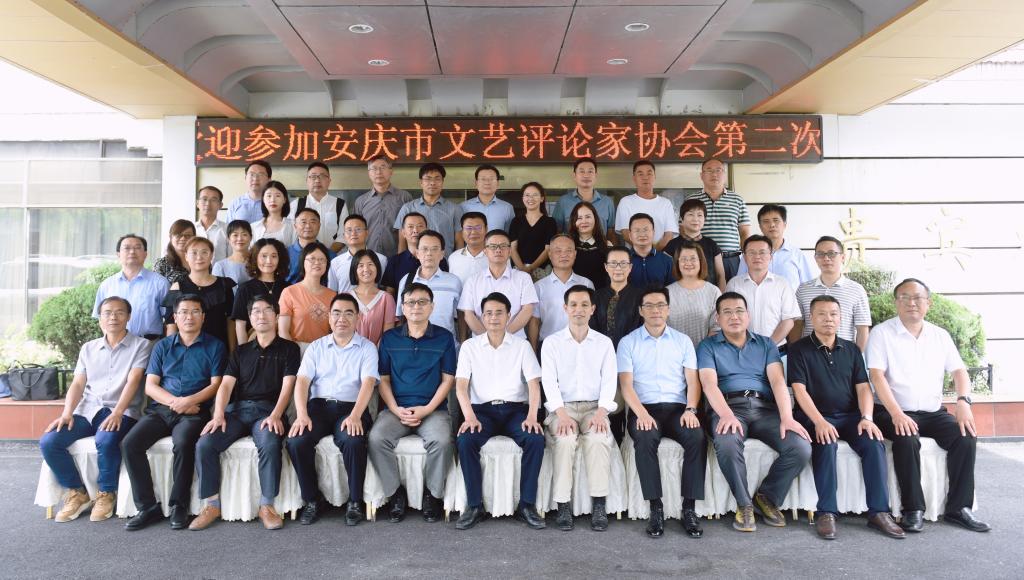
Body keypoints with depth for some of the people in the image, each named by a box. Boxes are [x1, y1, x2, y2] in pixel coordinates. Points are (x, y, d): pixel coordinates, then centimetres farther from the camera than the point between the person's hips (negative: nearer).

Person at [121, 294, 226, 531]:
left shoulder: (214, 346, 8)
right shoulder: (162, 346, 16)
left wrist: (189, 401, -15)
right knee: (130, 443, -20)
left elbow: (216, 384, 1)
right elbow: (150, 385, 9)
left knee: (183, 443, -33)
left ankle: (179, 506, -18)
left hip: (194, 411, -4)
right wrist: (174, 401, -9)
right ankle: (147, 507, -13)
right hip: (160, 409, 4)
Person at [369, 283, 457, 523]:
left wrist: (427, 409, -9)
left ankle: (433, 494, -7)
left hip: (433, 409, -1)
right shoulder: (389, 338, 11)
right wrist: (396, 409, -7)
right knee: (377, 438, -27)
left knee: (441, 441, -31)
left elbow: (447, 379, 3)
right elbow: (383, 379, 9)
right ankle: (396, 492, -8)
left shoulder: (444, 338, 7)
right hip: (396, 408, 2)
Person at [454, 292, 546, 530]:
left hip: (515, 408, 0)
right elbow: (461, 385, -1)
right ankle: (474, 505, -16)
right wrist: (469, 416, -19)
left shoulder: (522, 346, 9)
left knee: (536, 439, -29)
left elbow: (534, 384, 0)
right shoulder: (470, 346, 9)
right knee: (465, 441, -30)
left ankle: (526, 504, -15)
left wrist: (532, 415, -18)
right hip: (482, 409, 0)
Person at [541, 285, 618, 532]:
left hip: (594, 407, 1)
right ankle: (563, 505, -23)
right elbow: (549, 381, -2)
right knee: (565, 439, -31)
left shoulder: (604, 342, 11)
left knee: (598, 438, -31)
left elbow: (609, 381, 2)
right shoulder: (552, 342, 8)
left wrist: (601, 413, -15)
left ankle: (599, 504, -24)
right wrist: (562, 414, -17)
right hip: (562, 407, 0)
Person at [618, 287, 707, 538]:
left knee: (697, 438, -29)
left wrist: (690, 409, -11)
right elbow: (626, 384, -1)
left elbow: (692, 381, 8)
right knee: (645, 439, -34)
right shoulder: (628, 342, 9)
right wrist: (642, 414, -17)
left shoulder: (683, 341, 16)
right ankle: (656, 508, -23)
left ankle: (689, 508, -19)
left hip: (678, 407, 2)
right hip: (644, 408, -2)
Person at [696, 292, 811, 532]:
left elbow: (778, 380, 4)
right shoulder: (708, 346, 12)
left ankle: (767, 496, 3)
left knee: (801, 448, -23)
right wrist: (726, 415, -24)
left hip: (764, 407, 3)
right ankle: (744, 503, -10)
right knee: (726, 445, -36)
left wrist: (787, 417, -14)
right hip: (728, 407, -3)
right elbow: (709, 384, -4)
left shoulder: (766, 344, 20)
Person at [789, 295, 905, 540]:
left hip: (850, 416, 4)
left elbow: (863, 387, 8)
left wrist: (866, 417, -11)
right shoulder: (800, 350, 2)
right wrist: (819, 422, -22)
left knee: (874, 442, -24)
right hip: (815, 416, -4)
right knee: (826, 445, -33)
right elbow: (799, 389, -8)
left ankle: (878, 512, -18)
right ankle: (826, 512, -25)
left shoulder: (851, 350, 15)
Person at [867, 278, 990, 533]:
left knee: (966, 436, -20)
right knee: (907, 440, -32)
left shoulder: (940, 335, 13)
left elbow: (959, 371, 8)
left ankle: (958, 507, -9)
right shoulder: (882, 333, -1)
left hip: (934, 412, 5)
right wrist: (897, 414, -23)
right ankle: (913, 509, -20)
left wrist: (963, 402, -13)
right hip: (895, 413, -4)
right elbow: (877, 376, -11)